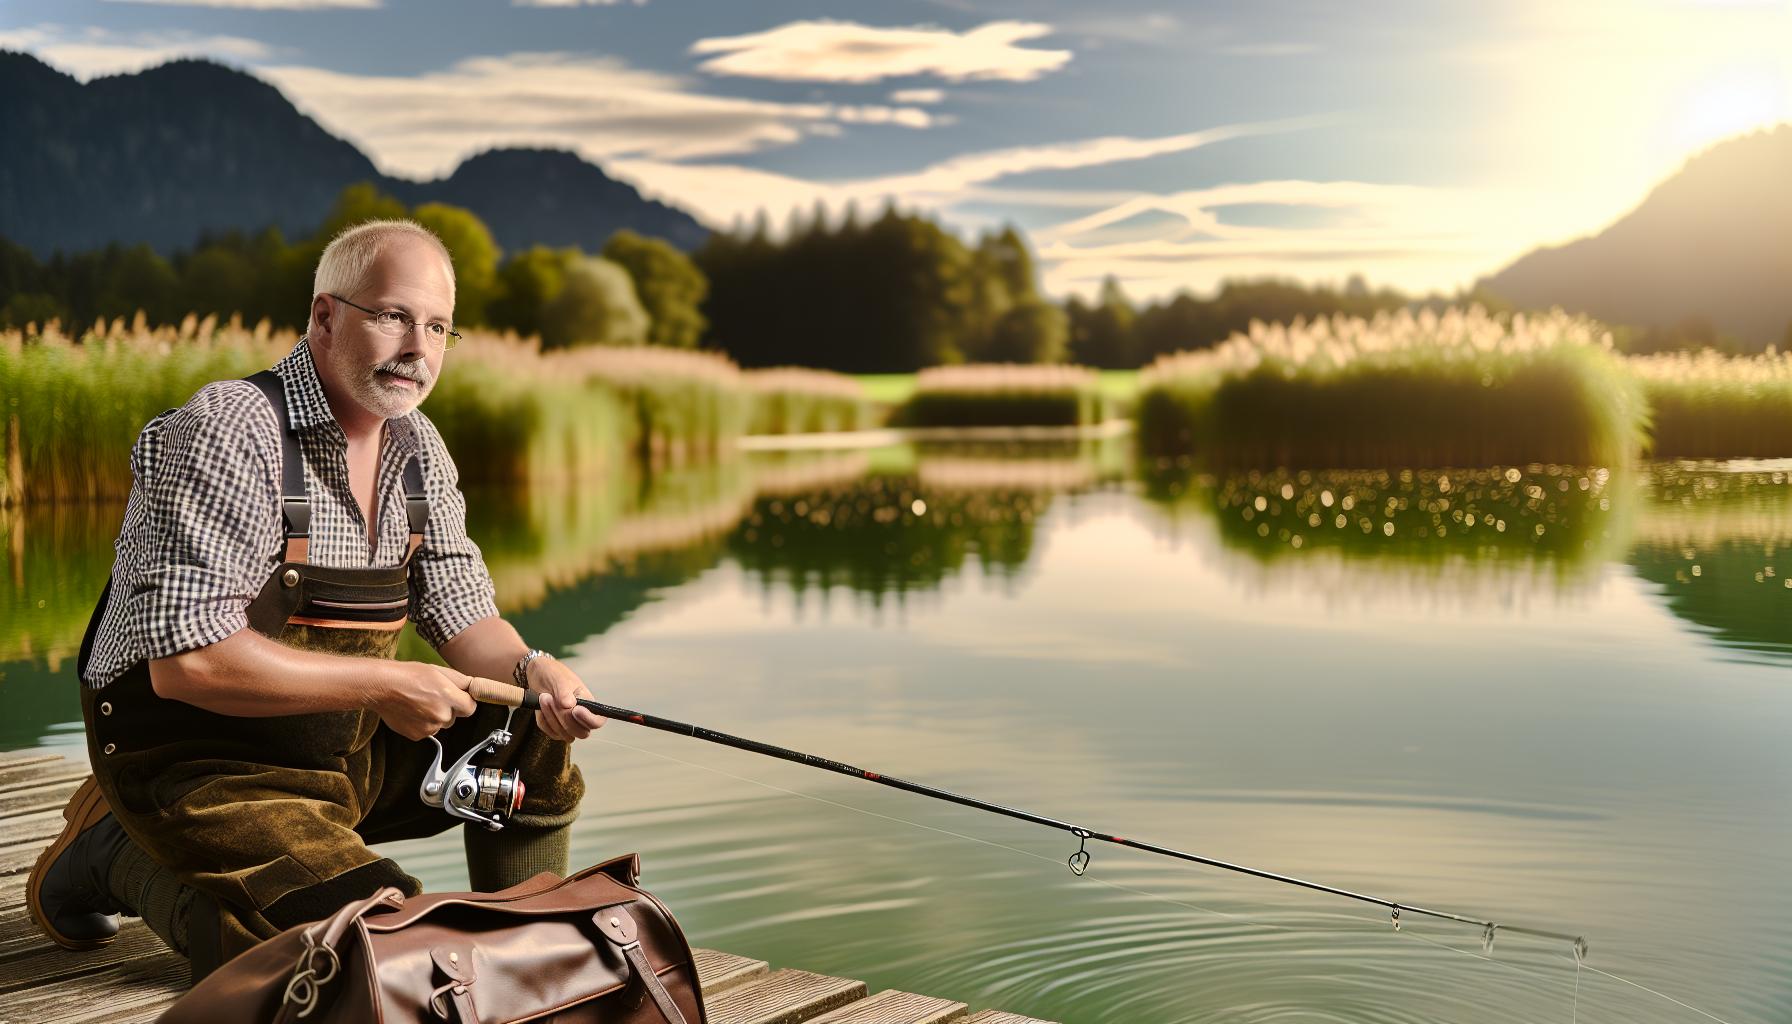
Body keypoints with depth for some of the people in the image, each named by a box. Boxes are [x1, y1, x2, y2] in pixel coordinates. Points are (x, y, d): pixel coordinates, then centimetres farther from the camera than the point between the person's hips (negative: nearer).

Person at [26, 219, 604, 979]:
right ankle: (120, 855, -1)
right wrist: (382, 683, -24)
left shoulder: (417, 448, 5)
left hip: (340, 747, 8)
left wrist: (530, 670, -14)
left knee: (535, 739, 2)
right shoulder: (226, 434, -21)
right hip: (195, 762, -8)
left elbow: (460, 612, 9)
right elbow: (187, 661, -28)